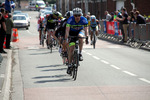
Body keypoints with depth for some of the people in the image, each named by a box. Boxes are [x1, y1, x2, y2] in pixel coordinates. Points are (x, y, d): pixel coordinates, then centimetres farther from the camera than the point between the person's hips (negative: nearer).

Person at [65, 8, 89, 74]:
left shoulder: (84, 20, -25)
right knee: (71, 49, -10)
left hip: (80, 31, 0)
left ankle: (80, 53, -23)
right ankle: (69, 65, 0)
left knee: (80, 36, -37)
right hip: (72, 33, 0)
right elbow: (67, 30, -32)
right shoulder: (70, 20, -28)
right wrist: (66, 39, -43)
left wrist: (87, 38, -38)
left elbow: (86, 29, -26)